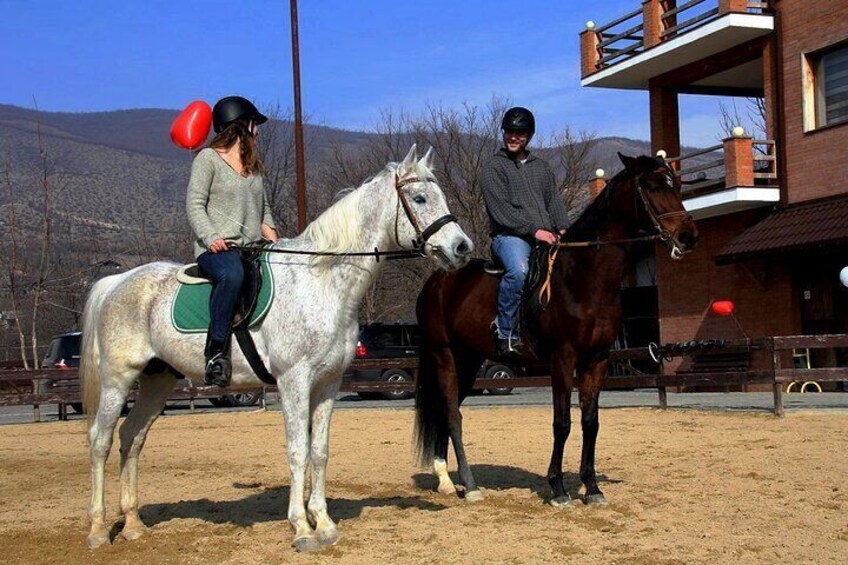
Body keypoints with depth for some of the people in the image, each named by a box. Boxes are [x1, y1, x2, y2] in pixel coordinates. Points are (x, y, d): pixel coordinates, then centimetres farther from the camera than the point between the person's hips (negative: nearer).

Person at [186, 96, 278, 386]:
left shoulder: (253, 165, 24)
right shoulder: (208, 158, 2)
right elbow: (194, 204, -5)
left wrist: (270, 233, 8)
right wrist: (210, 237, -20)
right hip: (217, 249, -8)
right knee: (232, 274, -39)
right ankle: (215, 352, -36)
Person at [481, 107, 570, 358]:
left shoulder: (541, 167, 26)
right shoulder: (493, 167, 6)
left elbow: (554, 201, 21)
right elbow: (500, 209, -6)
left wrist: (562, 230, -1)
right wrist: (534, 230, -15)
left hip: (547, 238, 6)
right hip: (509, 235, -6)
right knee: (518, 270, -37)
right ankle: (506, 335, -26)